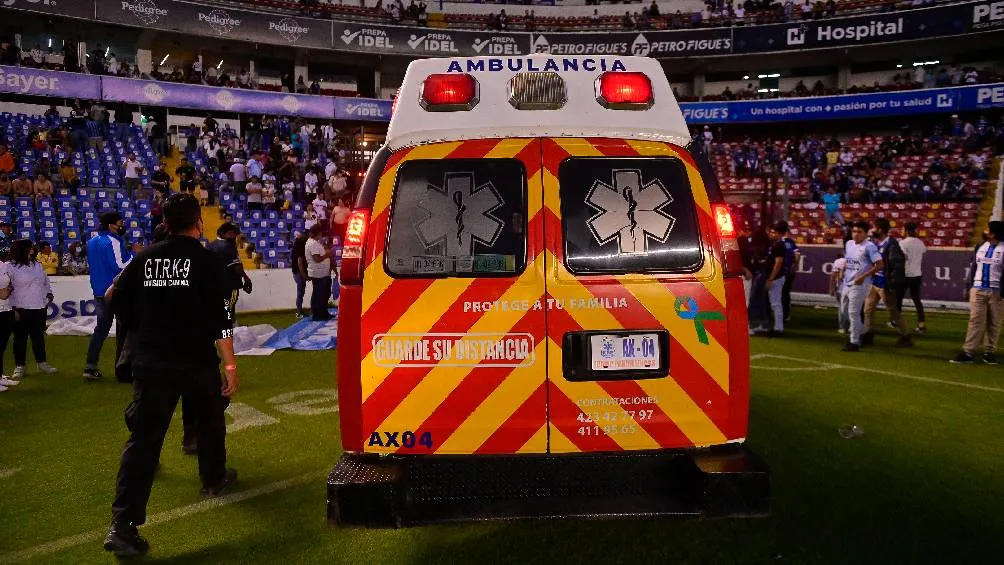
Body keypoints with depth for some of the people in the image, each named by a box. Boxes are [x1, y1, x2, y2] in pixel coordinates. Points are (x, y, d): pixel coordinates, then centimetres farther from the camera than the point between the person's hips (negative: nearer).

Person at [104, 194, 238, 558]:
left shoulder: (145, 258, 4)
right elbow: (221, 318, -12)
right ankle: (214, 480, 42)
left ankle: (123, 525, -8)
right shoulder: (206, 260, -7)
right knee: (210, 418, 23)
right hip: (197, 361, -2)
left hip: (150, 361, 3)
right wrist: (230, 364, -8)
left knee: (143, 436, -1)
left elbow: (121, 302, 9)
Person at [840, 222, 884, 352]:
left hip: (859, 284, -8)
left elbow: (879, 265, -18)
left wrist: (863, 276, -21)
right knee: (844, 309, 18)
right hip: (847, 283, 9)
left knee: (853, 313, -7)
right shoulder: (848, 244, 9)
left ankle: (854, 342, 1)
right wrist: (843, 270, 10)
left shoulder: (869, 246, -14)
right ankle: (861, 332, 35)